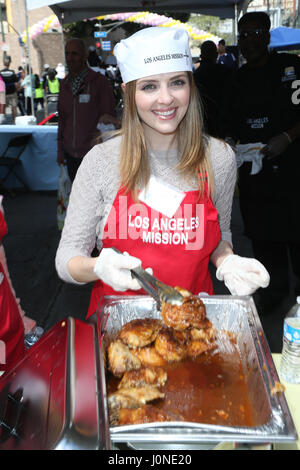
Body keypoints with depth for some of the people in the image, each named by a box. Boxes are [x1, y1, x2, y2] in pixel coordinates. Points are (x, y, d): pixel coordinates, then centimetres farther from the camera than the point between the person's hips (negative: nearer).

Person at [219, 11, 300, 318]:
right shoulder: (239, 80, 13)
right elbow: (229, 123, 18)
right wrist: (229, 143, -1)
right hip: (253, 170, 4)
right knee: (263, 234, 8)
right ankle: (275, 290, 24)